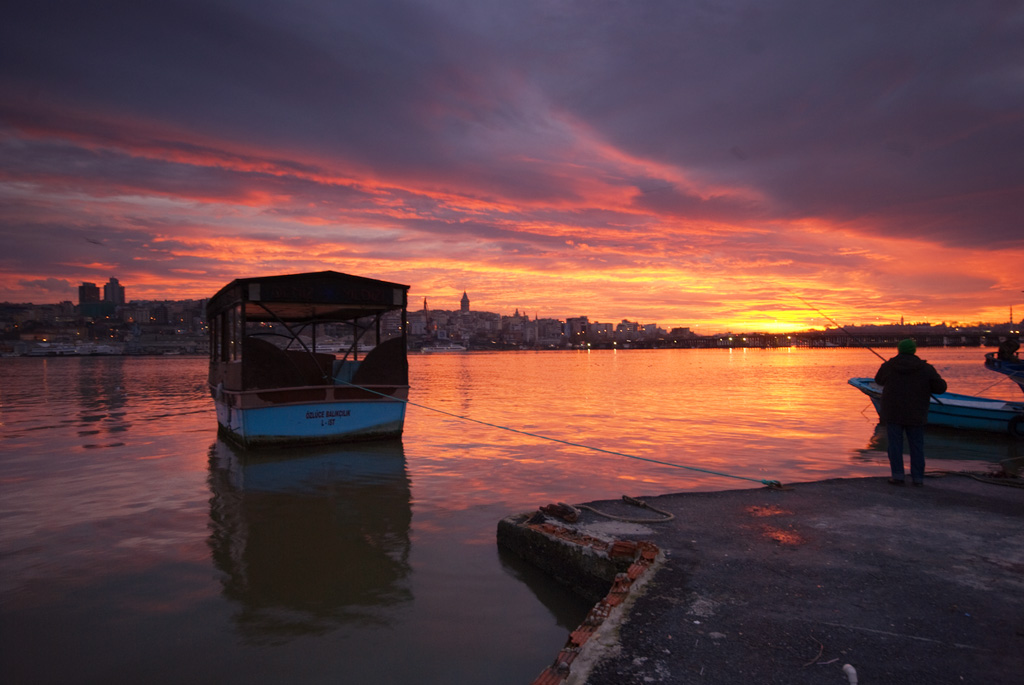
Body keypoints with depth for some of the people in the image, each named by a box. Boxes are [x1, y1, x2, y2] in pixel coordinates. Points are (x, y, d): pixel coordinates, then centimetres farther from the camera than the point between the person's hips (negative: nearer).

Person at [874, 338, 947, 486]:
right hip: (915, 415, 1)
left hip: (893, 413, 0)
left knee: (895, 444, 4)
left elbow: (879, 380, 16)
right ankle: (918, 477, 11)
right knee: (917, 445, 9)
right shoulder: (926, 368, -4)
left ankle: (898, 475, 0)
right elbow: (941, 387, -1)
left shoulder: (888, 366, -2)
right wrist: (925, 385, 16)